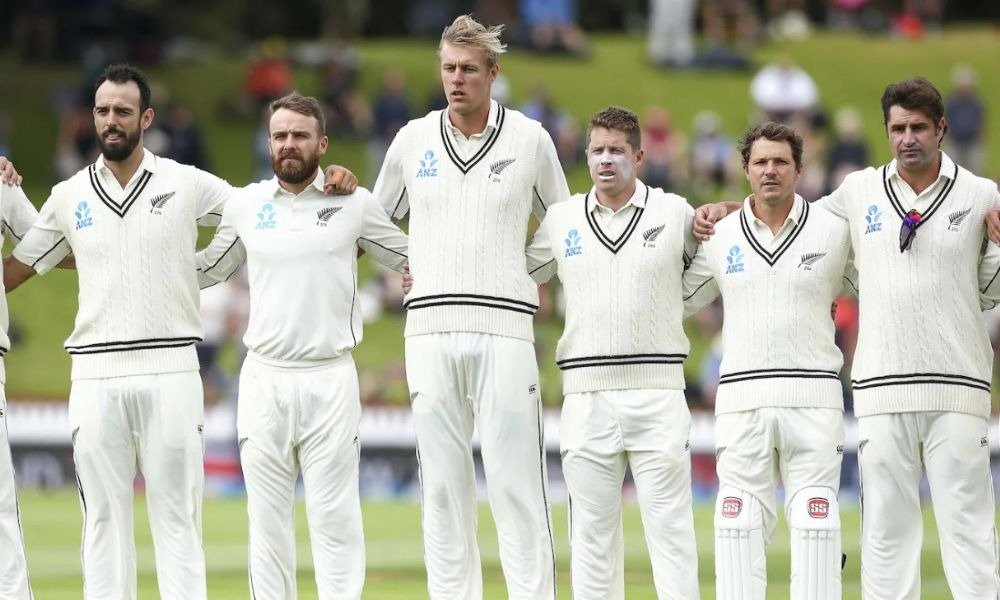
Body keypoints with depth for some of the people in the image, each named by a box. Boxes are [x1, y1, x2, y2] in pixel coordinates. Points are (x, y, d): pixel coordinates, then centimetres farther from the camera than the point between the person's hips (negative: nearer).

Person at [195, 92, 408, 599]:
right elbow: (204, 271, 20)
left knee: (335, 516, -4)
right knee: (267, 517, 4)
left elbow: (412, 261, 12)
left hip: (330, 377, -2)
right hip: (264, 379, 2)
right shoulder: (246, 205, 8)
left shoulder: (354, 204, 3)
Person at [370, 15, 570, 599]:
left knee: (517, 485, -7)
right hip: (430, 326, 2)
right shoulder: (413, 139, 10)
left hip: (503, 327, -2)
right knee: (443, 486, 3)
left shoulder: (530, 139, 4)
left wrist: (525, 273, 5)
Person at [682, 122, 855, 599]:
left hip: (813, 398, -1)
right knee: (739, 524, -1)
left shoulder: (833, 232, 5)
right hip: (742, 398, 1)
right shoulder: (721, 236, 9)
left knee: (815, 523, -4)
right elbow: (676, 301, 19)